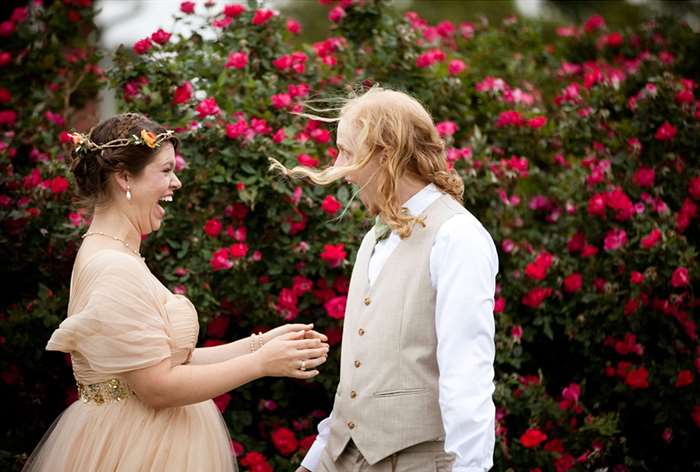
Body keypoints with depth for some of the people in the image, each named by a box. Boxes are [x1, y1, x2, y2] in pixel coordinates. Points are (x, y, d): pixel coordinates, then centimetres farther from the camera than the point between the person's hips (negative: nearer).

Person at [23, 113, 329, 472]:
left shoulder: (118, 256, 10)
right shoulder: (113, 270, -20)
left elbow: (170, 360, 7)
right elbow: (157, 387, -21)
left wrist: (260, 343, 1)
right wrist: (260, 362, -16)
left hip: (152, 440, 9)